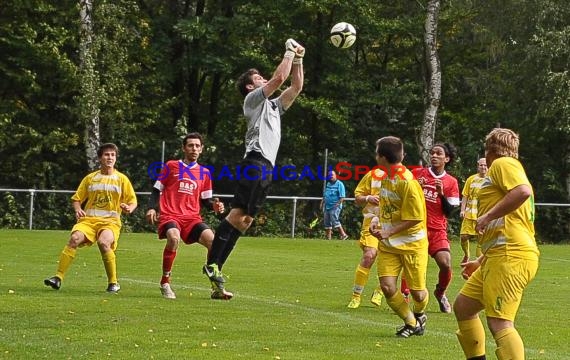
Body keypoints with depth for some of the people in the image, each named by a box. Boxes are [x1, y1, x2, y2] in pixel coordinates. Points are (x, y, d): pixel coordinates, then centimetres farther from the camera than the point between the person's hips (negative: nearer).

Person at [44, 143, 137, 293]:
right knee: (74, 238, -28)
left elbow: (133, 201, 11)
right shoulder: (90, 178, 14)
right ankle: (58, 278, -28)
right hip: (89, 219, 2)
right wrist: (78, 210, -4)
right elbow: (76, 199, 18)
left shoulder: (122, 179, 9)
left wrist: (128, 208, -12)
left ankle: (113, 283, -17)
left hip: (111, 221, -2)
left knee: (103, 242, -33)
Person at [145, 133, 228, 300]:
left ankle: (217, 288, -11)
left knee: (212, 240, -21)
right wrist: (152, 208, -6)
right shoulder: (171, 166, 9)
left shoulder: (204, 173, 17)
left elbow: (205, 201, 21)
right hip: (170, 216, -3)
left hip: (192, 218, 3)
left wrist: (214, 206, -1)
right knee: (174, 238, -36)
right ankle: (165, 283, -19)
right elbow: (156, 190, 10)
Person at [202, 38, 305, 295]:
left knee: (245, 220, 2)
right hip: (256, 162, -9)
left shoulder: (273, 106, 30)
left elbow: (296, 86, 31)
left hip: (266, 168, 9)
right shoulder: (254, 98, 5)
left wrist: (298, 60, 25)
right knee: (238, 214, -18)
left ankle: (215, 269, 0)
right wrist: (289, 53, 6)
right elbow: (279, 78, -5)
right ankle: (212, 264, -22)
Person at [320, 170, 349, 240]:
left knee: (334, 220, -20)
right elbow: (324, 195, 26)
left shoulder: (339, 184, -6)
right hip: (327, 206, 8)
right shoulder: (328, 184, 18)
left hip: (335, 206, -8)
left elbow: (342, 197, -11)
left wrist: (338, 204, -17)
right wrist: (322, 203, 17)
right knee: (327, 222, 8)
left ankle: (343, 234, -18)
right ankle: (328, 236, 16)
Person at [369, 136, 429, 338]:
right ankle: (411, 323, 11)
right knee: (387, 287, -9)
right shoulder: (386, 177, 4)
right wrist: (377, 219, 0)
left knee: (417, 291, 2)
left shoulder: (407, 182, -21)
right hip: (388, 245, 6)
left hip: (412, 243, -6)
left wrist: (389, 232, -21)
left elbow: (414, 219, -20)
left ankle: (419, 315, 37)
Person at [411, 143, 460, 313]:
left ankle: (440, 293, 16)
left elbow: (449, 211, 1)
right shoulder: (417, 173, 3)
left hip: (438, 230, 0)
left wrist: (441, 193, -13)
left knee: (446, 264, -13)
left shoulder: (451, 182, 4)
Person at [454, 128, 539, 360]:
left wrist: (488, 216, -19)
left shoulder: (502, 163, -1)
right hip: (498, 258, 11)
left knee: (499, 323, -20)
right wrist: (480, 262, 35)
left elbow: (523, 191, -23)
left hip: (510, 257, -11)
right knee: (463, 306, 20)